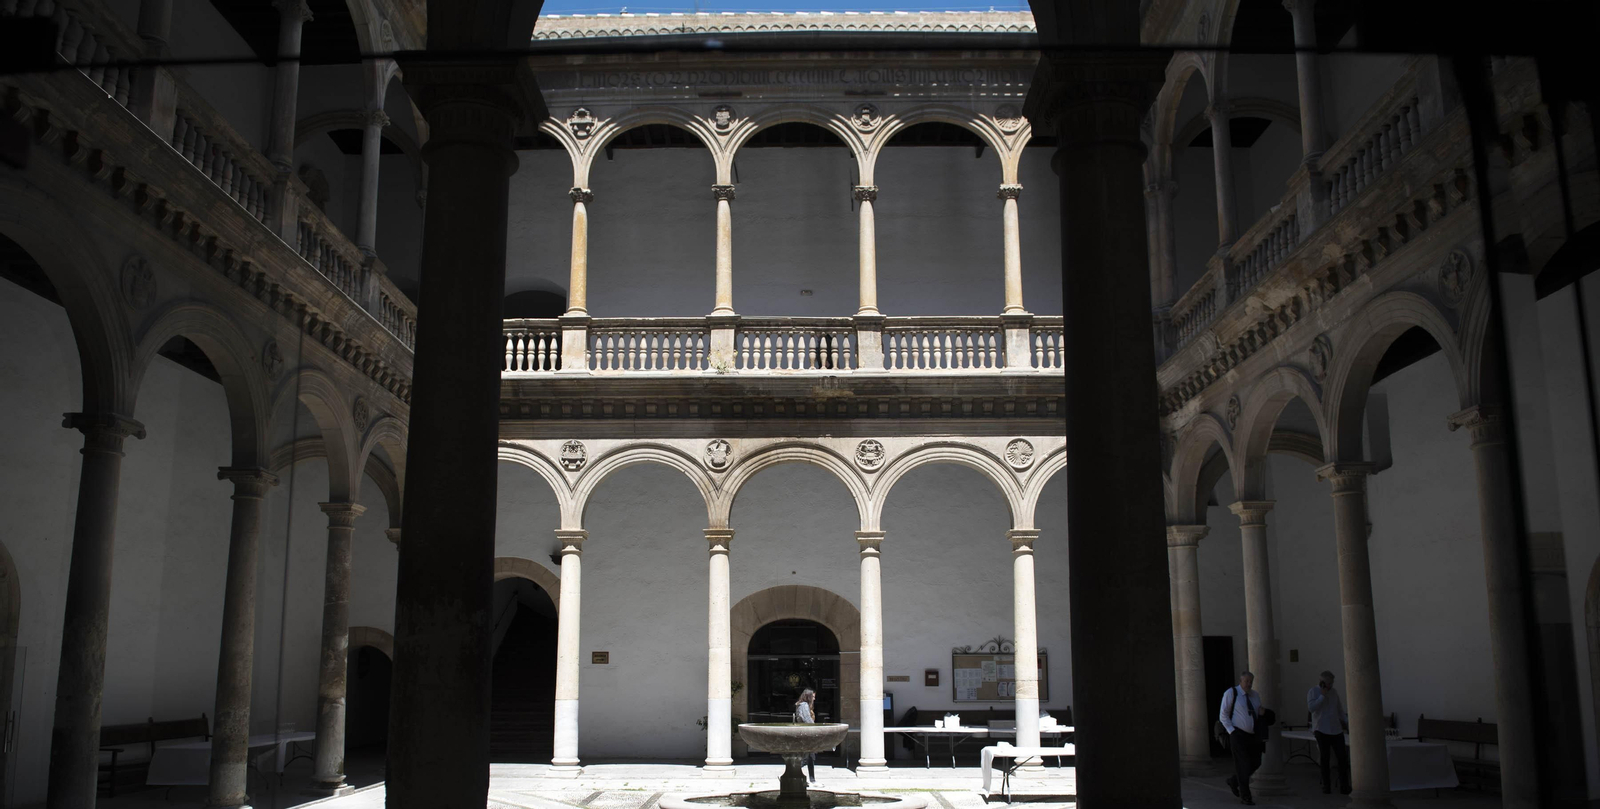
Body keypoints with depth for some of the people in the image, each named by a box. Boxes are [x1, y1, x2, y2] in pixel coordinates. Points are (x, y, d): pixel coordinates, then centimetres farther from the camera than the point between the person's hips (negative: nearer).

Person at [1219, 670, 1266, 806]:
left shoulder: (1255, 695, 12)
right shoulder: (1231, 693, -5)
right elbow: (1223, 715, -5)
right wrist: (1232, 731, -12)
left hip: (1253, 734, 6)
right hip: (1238, 734, -6)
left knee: (1255, 763, 7)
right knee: (1243, 764, -5)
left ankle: (1233, 781, 31)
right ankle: (1245, 797, 6)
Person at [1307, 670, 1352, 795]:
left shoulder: (1334, 692, 14)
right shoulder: (1313, 691, -3)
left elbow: (1340, 710, 21)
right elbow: (1311, 707, -18)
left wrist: (1348, 722, 9)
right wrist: (1322, 696, -17)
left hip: (1336, 730, 5)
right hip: (1322, 730, -5)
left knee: (1343, 757, -3)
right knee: (1324, 758, 1)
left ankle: (1344, 787, 3)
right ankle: (1326, 787, 10)